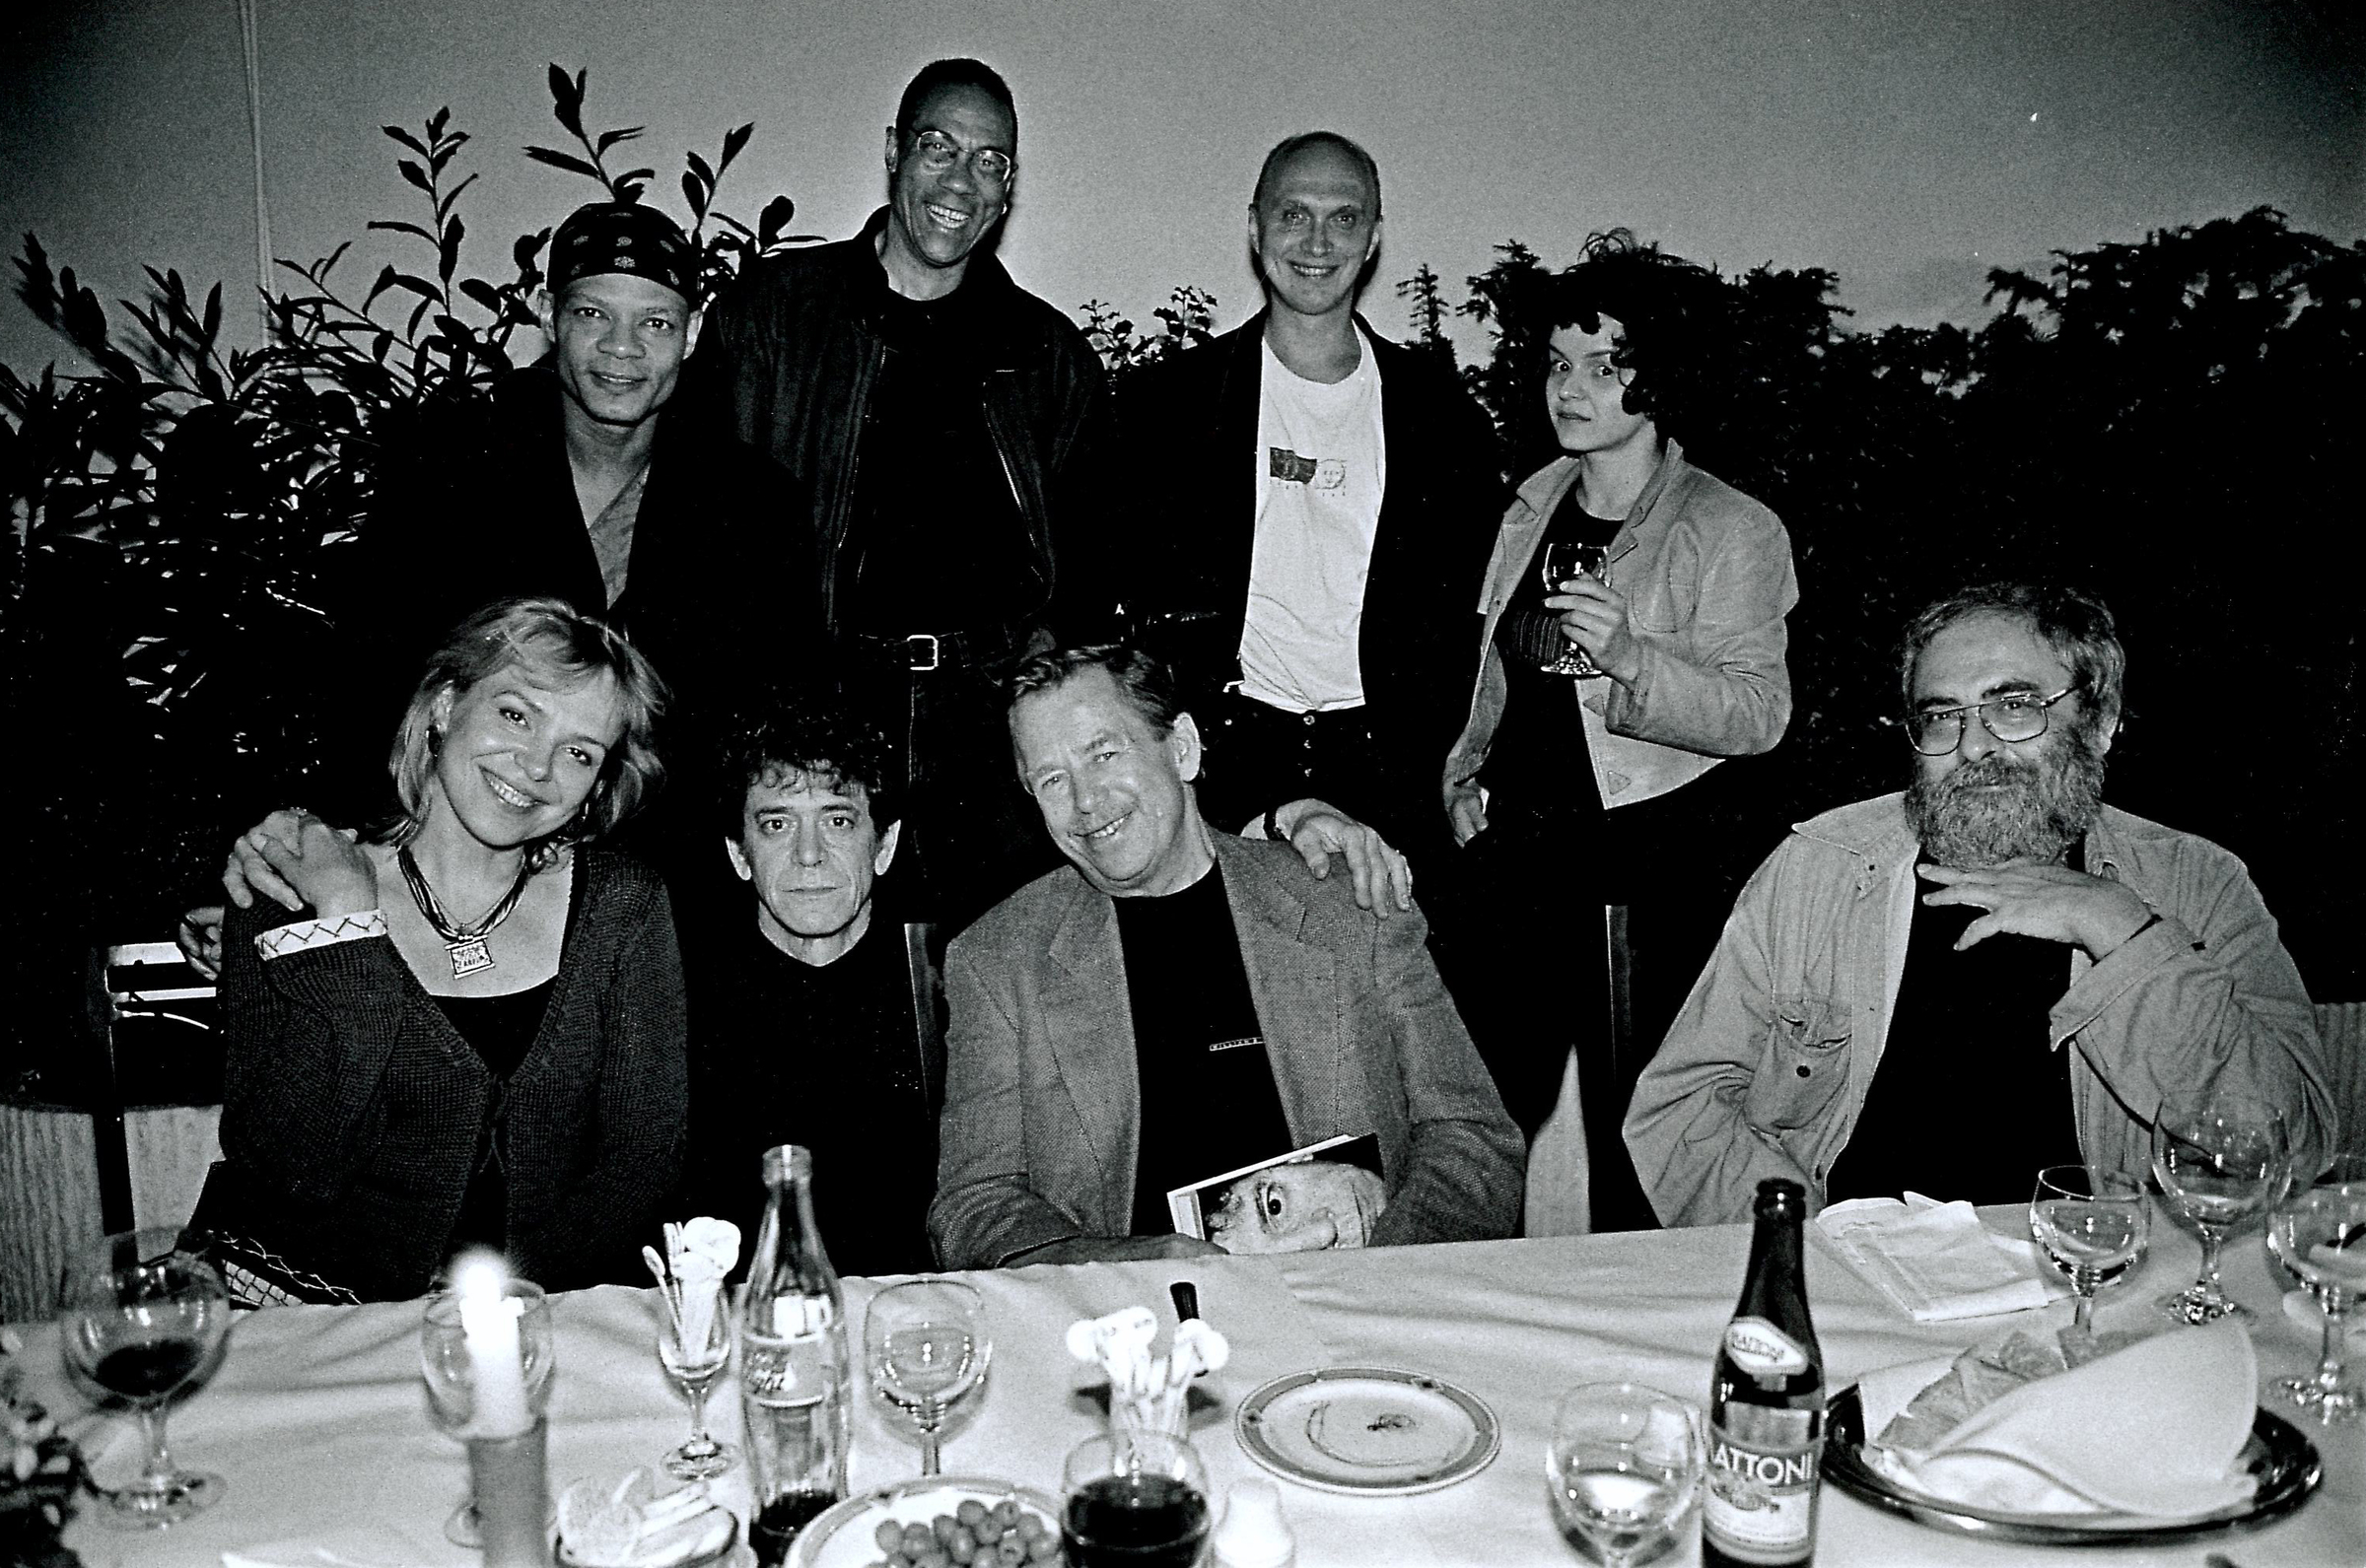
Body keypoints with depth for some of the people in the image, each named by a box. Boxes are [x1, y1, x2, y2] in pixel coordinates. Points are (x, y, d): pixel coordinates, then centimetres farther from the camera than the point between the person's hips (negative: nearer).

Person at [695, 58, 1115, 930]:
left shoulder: (1050, 354, 15)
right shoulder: (770, 309, 9)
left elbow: (1090, 540, 20)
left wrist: (1053, 637, 3)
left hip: (993, 707, 2)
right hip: (812, 701, -1)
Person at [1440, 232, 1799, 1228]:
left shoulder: (1733, 531, -6)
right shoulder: (1534, 505, 13)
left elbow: (1759, 714, -16)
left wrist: (1628, 658, -30)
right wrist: (1467, 774, 13)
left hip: (1658, 859, -5)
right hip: (1520, 847, 6)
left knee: (1636, 1142, -3)